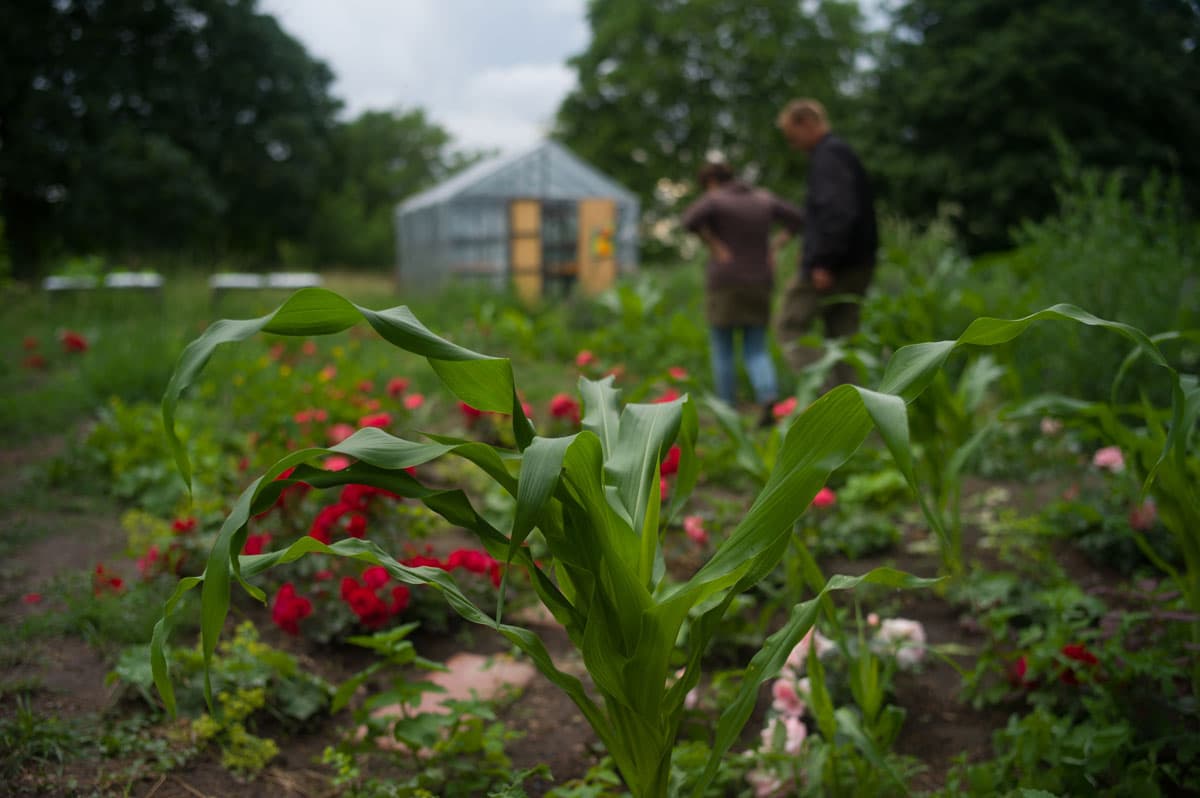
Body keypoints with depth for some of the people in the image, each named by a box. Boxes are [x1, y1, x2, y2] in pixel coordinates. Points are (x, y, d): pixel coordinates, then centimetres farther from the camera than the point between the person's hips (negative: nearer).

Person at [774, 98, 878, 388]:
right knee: (843, 335, 10)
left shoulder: (828, 155, -11)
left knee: (790, 327, -1)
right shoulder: (843, 153, 20)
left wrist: (823, 261, -24)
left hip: (832, 268, -10)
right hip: (857, 266, 10)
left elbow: (838, 211, -23)